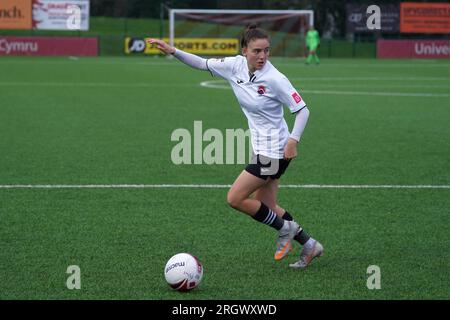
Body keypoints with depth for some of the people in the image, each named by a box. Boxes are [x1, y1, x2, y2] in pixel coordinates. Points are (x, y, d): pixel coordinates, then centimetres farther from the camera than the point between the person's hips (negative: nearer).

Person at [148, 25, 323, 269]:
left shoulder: (274, 79, -21)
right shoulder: (235, 66, -3)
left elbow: (302, 109, -16)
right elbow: (202, 64, 7)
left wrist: (293, 140, -28)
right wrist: (173, 51, -5)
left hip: (274, 151, -8)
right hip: (261, 147, 8)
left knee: (235, 198, -8)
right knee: (266, 208, 14)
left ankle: (285, 228, 9)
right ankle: (309, 245, 26)